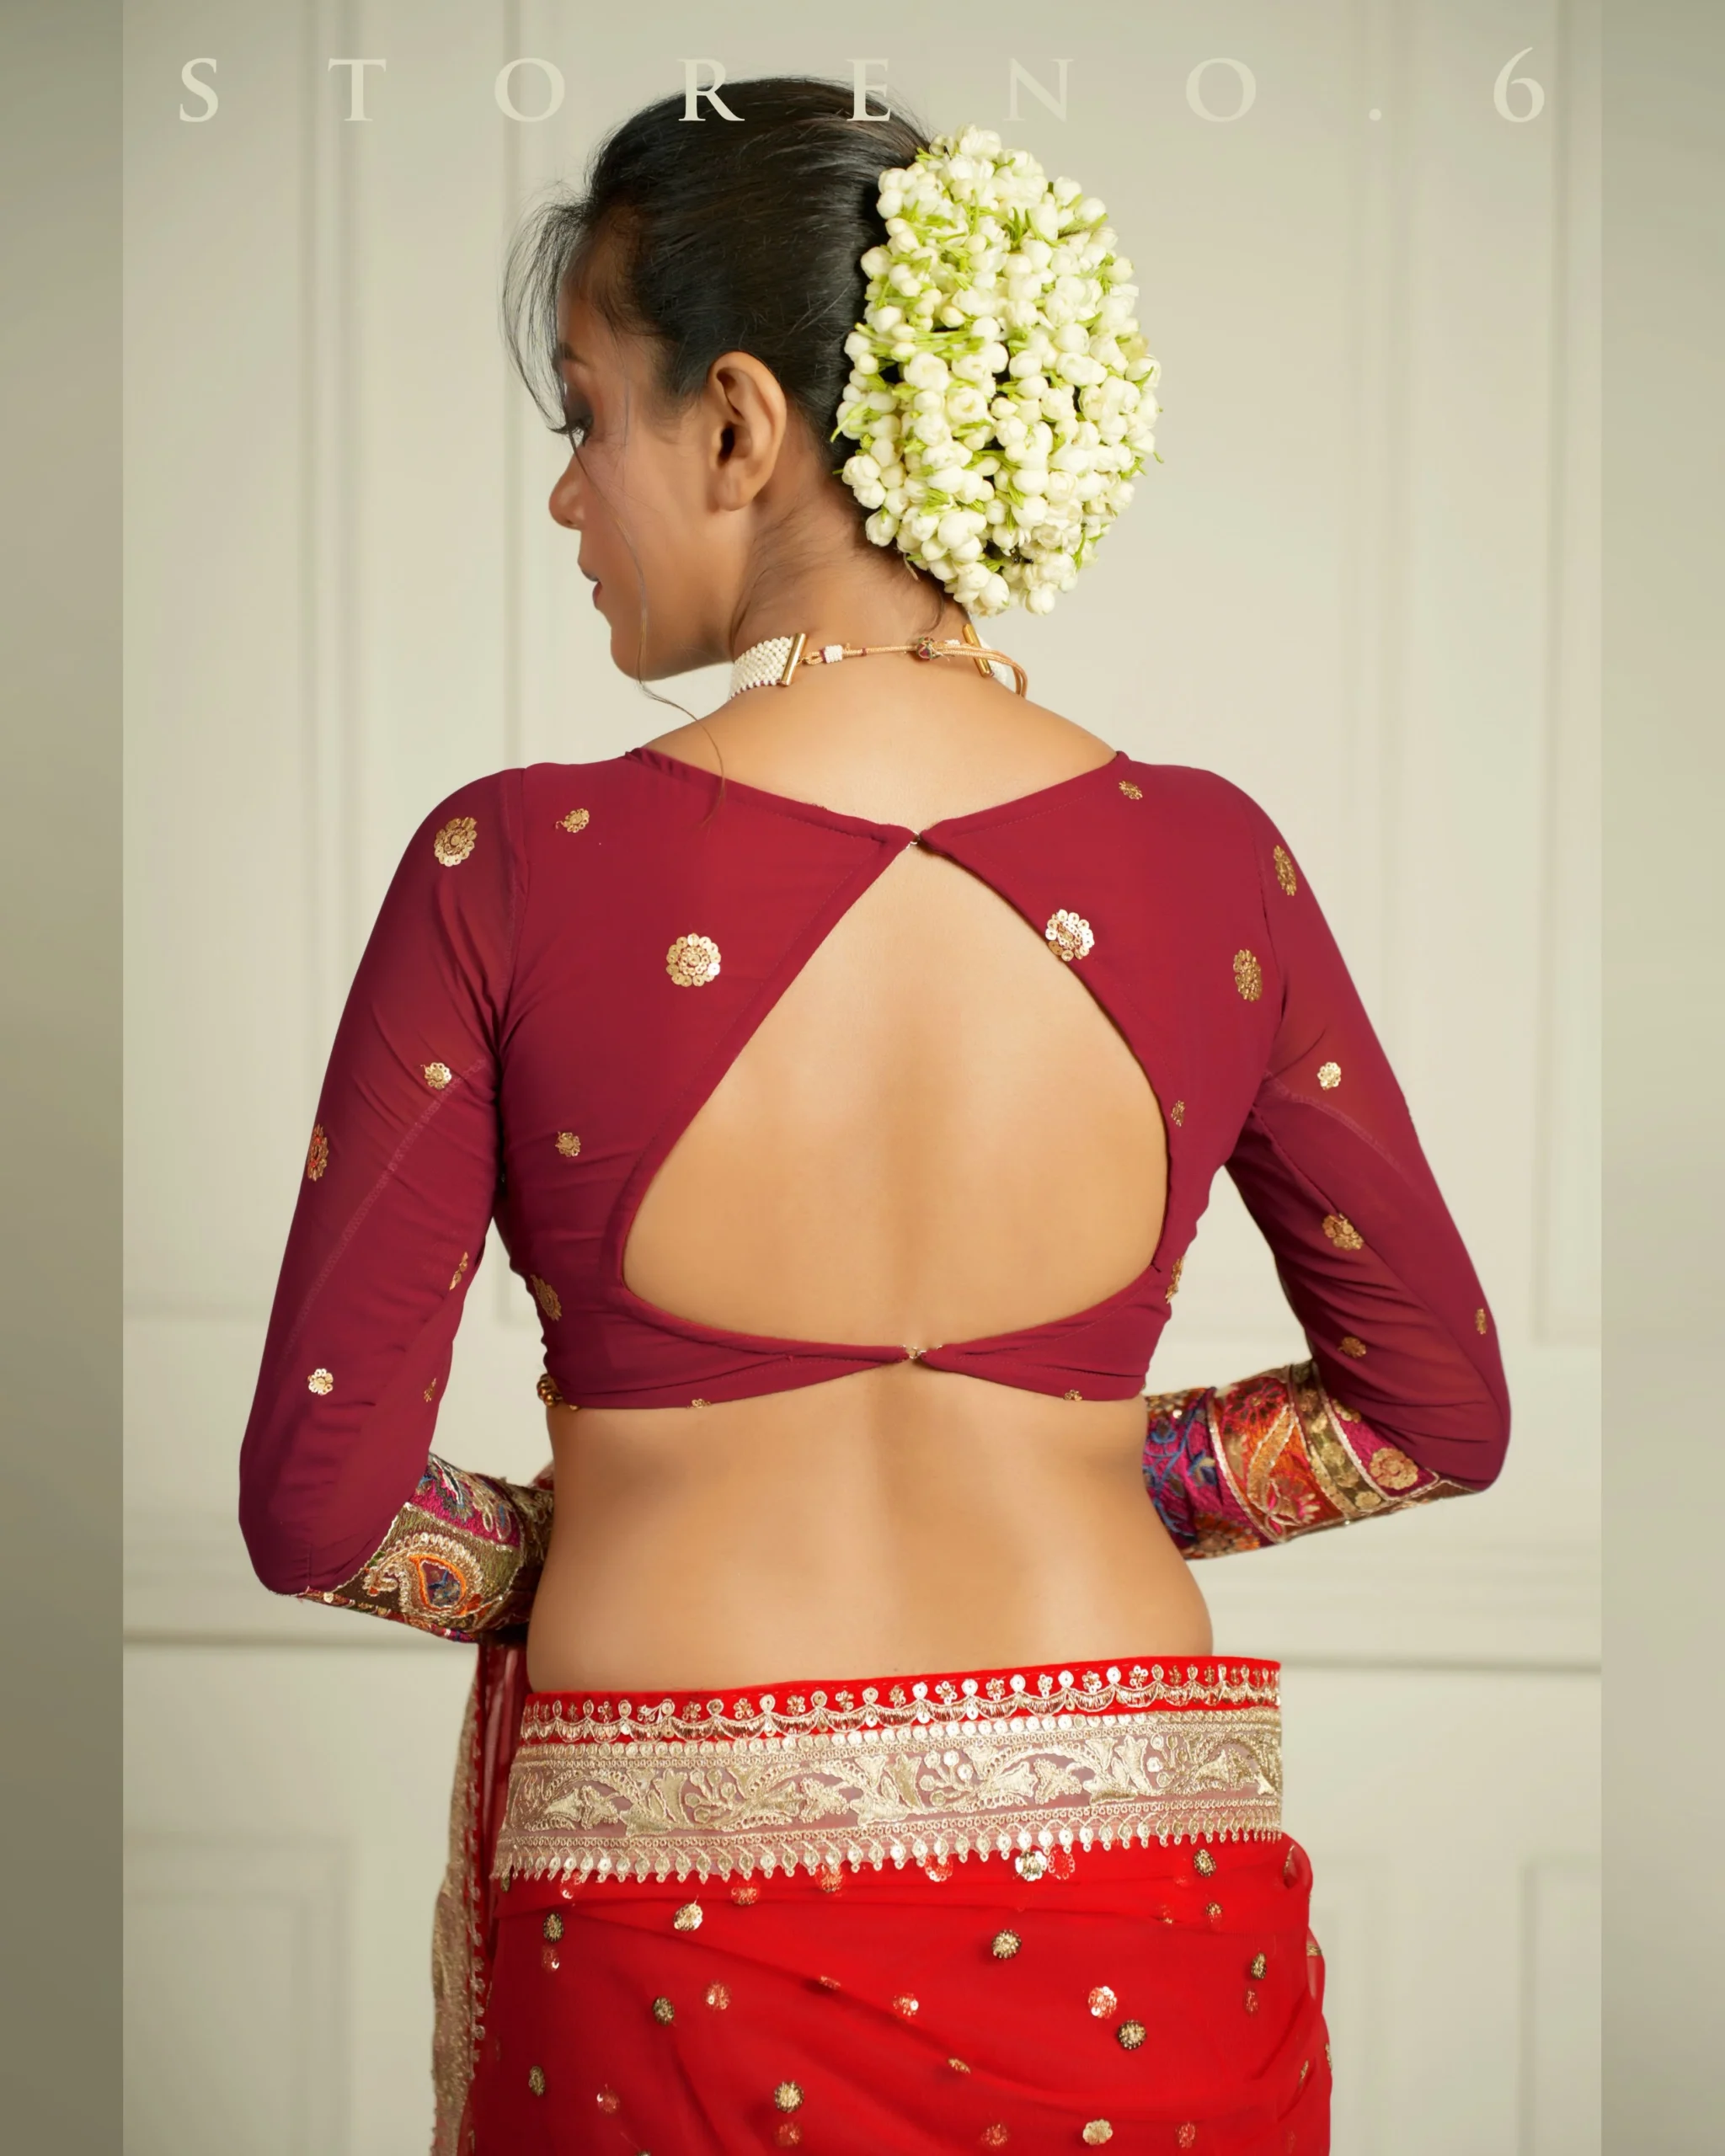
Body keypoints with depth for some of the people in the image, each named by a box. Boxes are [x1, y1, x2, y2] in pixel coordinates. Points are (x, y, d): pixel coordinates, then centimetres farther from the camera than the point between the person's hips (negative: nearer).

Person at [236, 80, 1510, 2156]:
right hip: (1132, 1897, 2)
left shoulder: (515, 872, -13)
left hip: (671, 1937, -2)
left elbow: (319, 1497, -10)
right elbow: (1436, 1406, 4)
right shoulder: (1208, 864, -6)